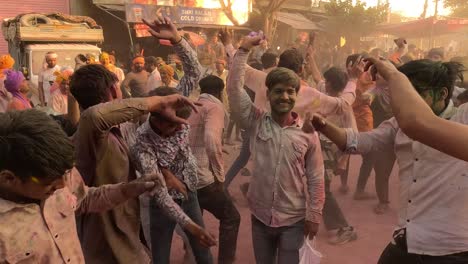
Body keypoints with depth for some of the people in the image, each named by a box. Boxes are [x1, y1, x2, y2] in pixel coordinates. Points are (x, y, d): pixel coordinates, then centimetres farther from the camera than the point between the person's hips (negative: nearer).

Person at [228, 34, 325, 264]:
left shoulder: (308, 132, -8)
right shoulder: (256, 122, -6)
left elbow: (315, 177, -4)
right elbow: (234, 88, -15)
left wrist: (314, 215, -5)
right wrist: (243, 50, -17)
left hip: (294, 219, -2)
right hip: (260, 215, 2)